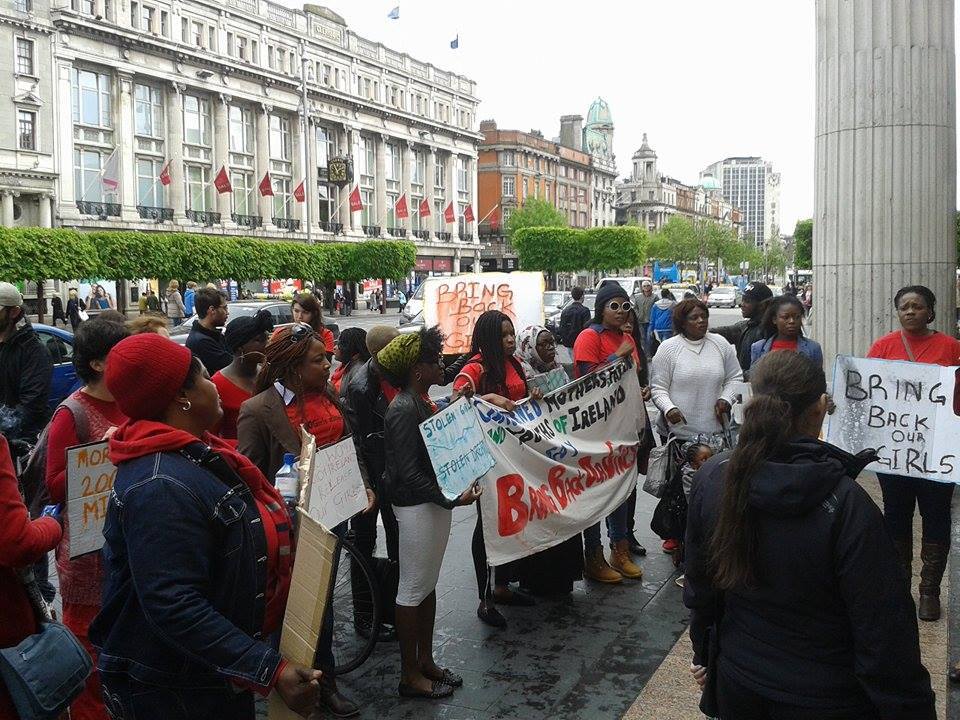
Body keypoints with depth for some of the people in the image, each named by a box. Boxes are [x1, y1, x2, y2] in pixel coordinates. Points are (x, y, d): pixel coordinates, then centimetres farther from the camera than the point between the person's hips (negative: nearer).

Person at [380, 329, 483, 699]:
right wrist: (451, 499, -24)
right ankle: (410, 675, 16)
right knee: (413, 589, 3)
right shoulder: (403, 410, -20)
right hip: (417, 506, -9)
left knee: (428, 584, 18)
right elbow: (408, 472, -23)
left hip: (437, 501, 9)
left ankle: (426, 660, 31)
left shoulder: (425, 401, 8)